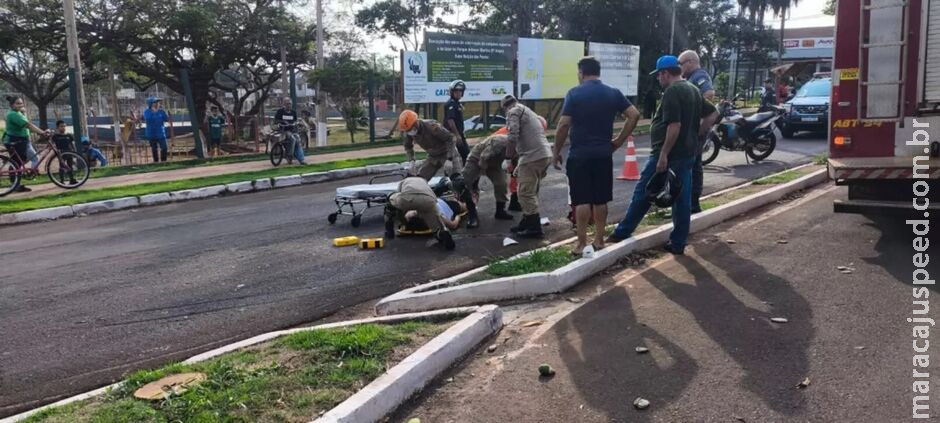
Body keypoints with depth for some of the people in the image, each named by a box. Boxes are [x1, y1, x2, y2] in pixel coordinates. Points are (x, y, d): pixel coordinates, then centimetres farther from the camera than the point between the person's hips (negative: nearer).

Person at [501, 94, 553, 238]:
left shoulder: (514, 111, 0)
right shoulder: (529, 112, 28)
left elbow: (513, 137, -14)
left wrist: (510, 156, 3)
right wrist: (520, 165, 29)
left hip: (533, 157, -9)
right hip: (545, 155, 9)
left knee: (526, 194, -3)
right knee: (530, 192, 19)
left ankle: (535, 229, -1)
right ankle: (527, 223, 27)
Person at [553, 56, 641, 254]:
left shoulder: (574, 93, -7)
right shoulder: (613, 93, 4)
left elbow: (564, 125, -11)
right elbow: (634, 115, -1)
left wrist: (556, 152, -2)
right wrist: (619, 141, 7)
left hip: (579, 154, -4)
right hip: (604, 154, 4)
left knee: (582, 200, -1)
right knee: (601, 199, 12)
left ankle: (582, 244, 1)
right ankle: (599, 240, 19)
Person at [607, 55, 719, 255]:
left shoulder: (672, 92, -15)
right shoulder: (693, 90, 14)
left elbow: (674, 126, -24)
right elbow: (713, 114, 19)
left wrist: (663, 155, -23)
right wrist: (696, 135, 16)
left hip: (668, 154, -9)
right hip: (687, 154, 9)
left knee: (642, 193, 3)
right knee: (682, 198, 8)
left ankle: (623, 232, 13)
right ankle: (678, 243, 12)